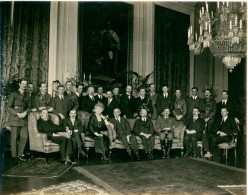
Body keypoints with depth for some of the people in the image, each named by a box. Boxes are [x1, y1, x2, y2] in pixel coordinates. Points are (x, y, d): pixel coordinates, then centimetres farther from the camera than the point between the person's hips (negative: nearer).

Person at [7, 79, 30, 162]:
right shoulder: (14, 94, 1)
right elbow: (9, 107, -3)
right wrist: (17, 114, -14)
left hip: (24, 120, 4)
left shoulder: (27, 96, 16)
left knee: (25, 136, -3)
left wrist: (25, 112, -6)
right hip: (15, 119, -4)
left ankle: (20, 154, 11)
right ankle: (14, 155, 11)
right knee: (15, 138, -1)